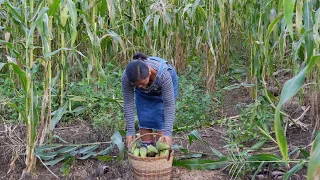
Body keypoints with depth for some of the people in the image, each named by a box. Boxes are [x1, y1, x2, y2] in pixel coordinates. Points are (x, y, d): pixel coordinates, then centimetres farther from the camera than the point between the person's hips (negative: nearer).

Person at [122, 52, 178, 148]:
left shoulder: (163, 75, -41)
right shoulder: (126, 76, -34)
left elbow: (169, 104, -35)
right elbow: (128, 102, -25)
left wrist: (168, 132, -39)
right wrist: (130, 131, -25)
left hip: (166, 85, -2)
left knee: (160, 121, -9)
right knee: (144, 121, -2)